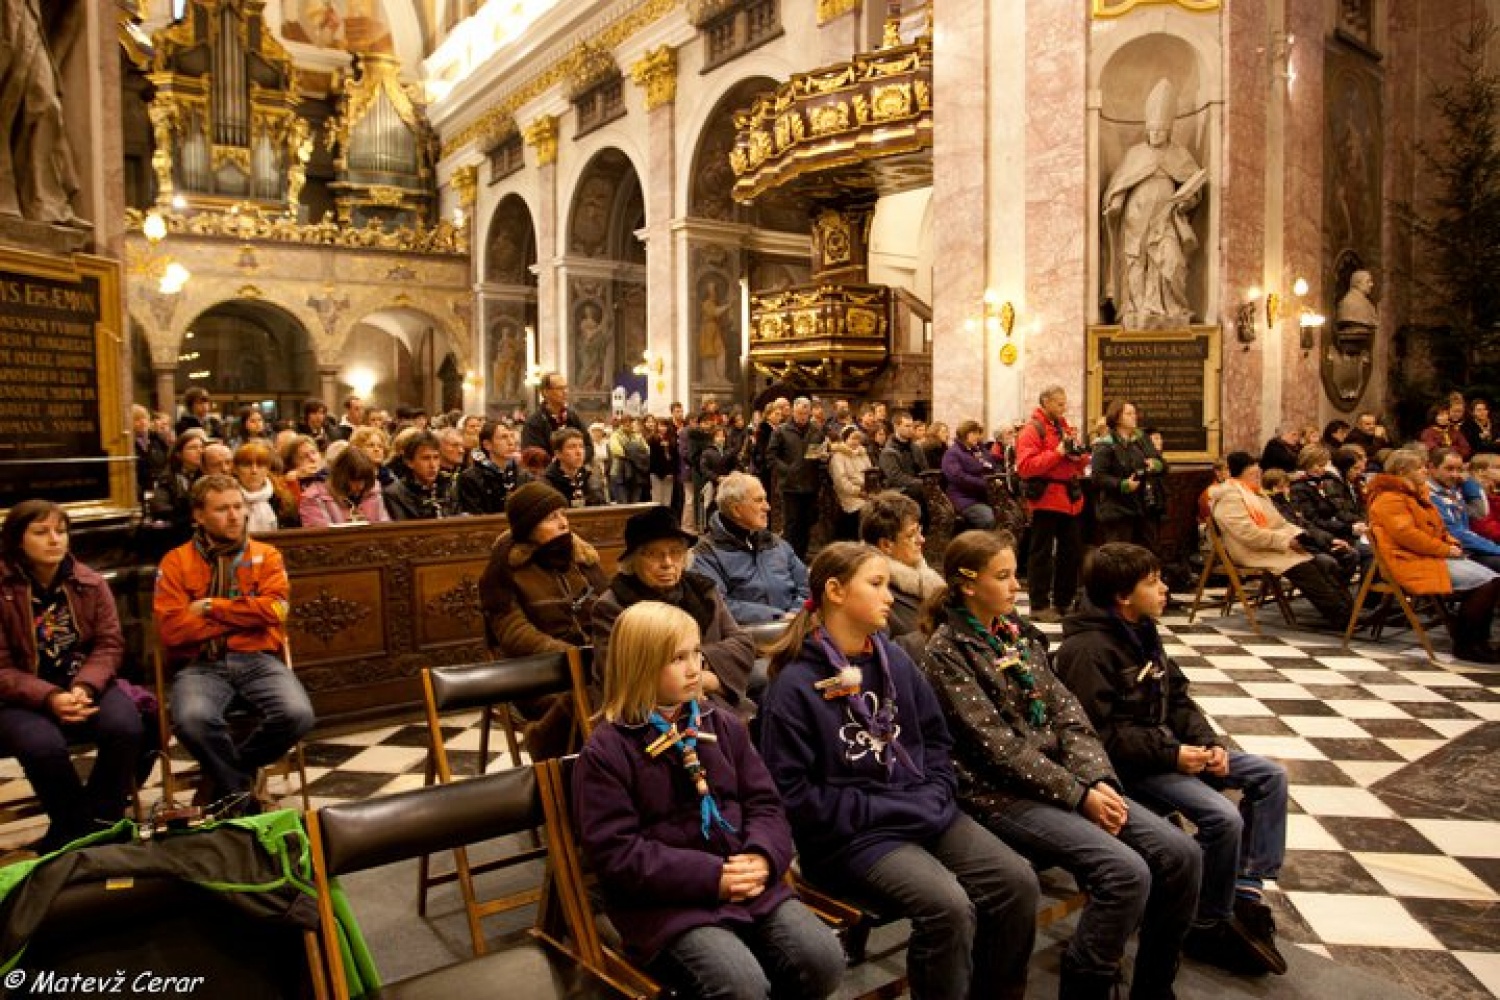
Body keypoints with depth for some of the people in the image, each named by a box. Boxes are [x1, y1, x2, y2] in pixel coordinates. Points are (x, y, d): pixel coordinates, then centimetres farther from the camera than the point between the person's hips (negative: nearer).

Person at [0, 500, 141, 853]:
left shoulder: (90, 583, 2)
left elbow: (110, 643, 0)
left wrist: (84, 687, -20)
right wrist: (49, 698, -25)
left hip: (86, 684, 2)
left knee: (125, 728, -28)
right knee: (43, 745, -33)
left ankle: (100, 823, -6)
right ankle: (77, 830, -5)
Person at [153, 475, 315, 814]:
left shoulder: (266, 556, 11)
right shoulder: (176, 562, 7)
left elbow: (274, 609, -6)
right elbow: (172, 629, -6)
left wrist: (211, 607, -6)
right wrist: (246, 614, -5)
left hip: (257, 660, 1)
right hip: (200, 665, -1)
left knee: (297, 714, -27)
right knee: (192, 719, -34)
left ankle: (225, 773, 3)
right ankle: (239, 791, -5)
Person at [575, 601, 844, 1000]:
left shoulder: (723, 724, 10)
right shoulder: (605, 751, -7)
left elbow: (764, 803, 11)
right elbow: (616, 852, -12)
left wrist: (762, 856, -12)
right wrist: (709, 877, -17)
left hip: (743, 880, 5)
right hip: (665, 899, -5)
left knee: (824, 960, -14)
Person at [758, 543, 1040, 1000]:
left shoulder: (895, 660, 9)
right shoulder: (794, 685, -12)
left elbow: (937, 737, 17)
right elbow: (795, 795, -13)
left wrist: (935, 796, -1)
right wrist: (885, 809, -14)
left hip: (923, 813, 7)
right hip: (852, 835, -6)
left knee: (1017, 880, -10)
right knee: (949, 907, -27)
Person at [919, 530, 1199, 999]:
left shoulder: (1018, 630, 12)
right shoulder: (947, 652, -10)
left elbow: (1066, 712, 7)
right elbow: (998, 746, -15)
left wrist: (1097, 779, -8)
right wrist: (1078, 794, -15)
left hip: (1060, 777, 7)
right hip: (1001, 793, -7)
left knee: (1180, 855, -6)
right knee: (1126, 872, -25)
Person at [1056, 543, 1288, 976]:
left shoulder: (1142, 632, 8)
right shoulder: (1086, 649, -22)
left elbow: (1177, 697, 14)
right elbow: (1099, 734, -25)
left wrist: (1208, 742, -3)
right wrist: (1170, 755, -23)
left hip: (1169, 747, 10)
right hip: (1126, 764, -10)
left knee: (1270, 775, 6)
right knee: (1222, 818, -24)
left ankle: (1248, 888, 8)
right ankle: (1208, 927, -2)